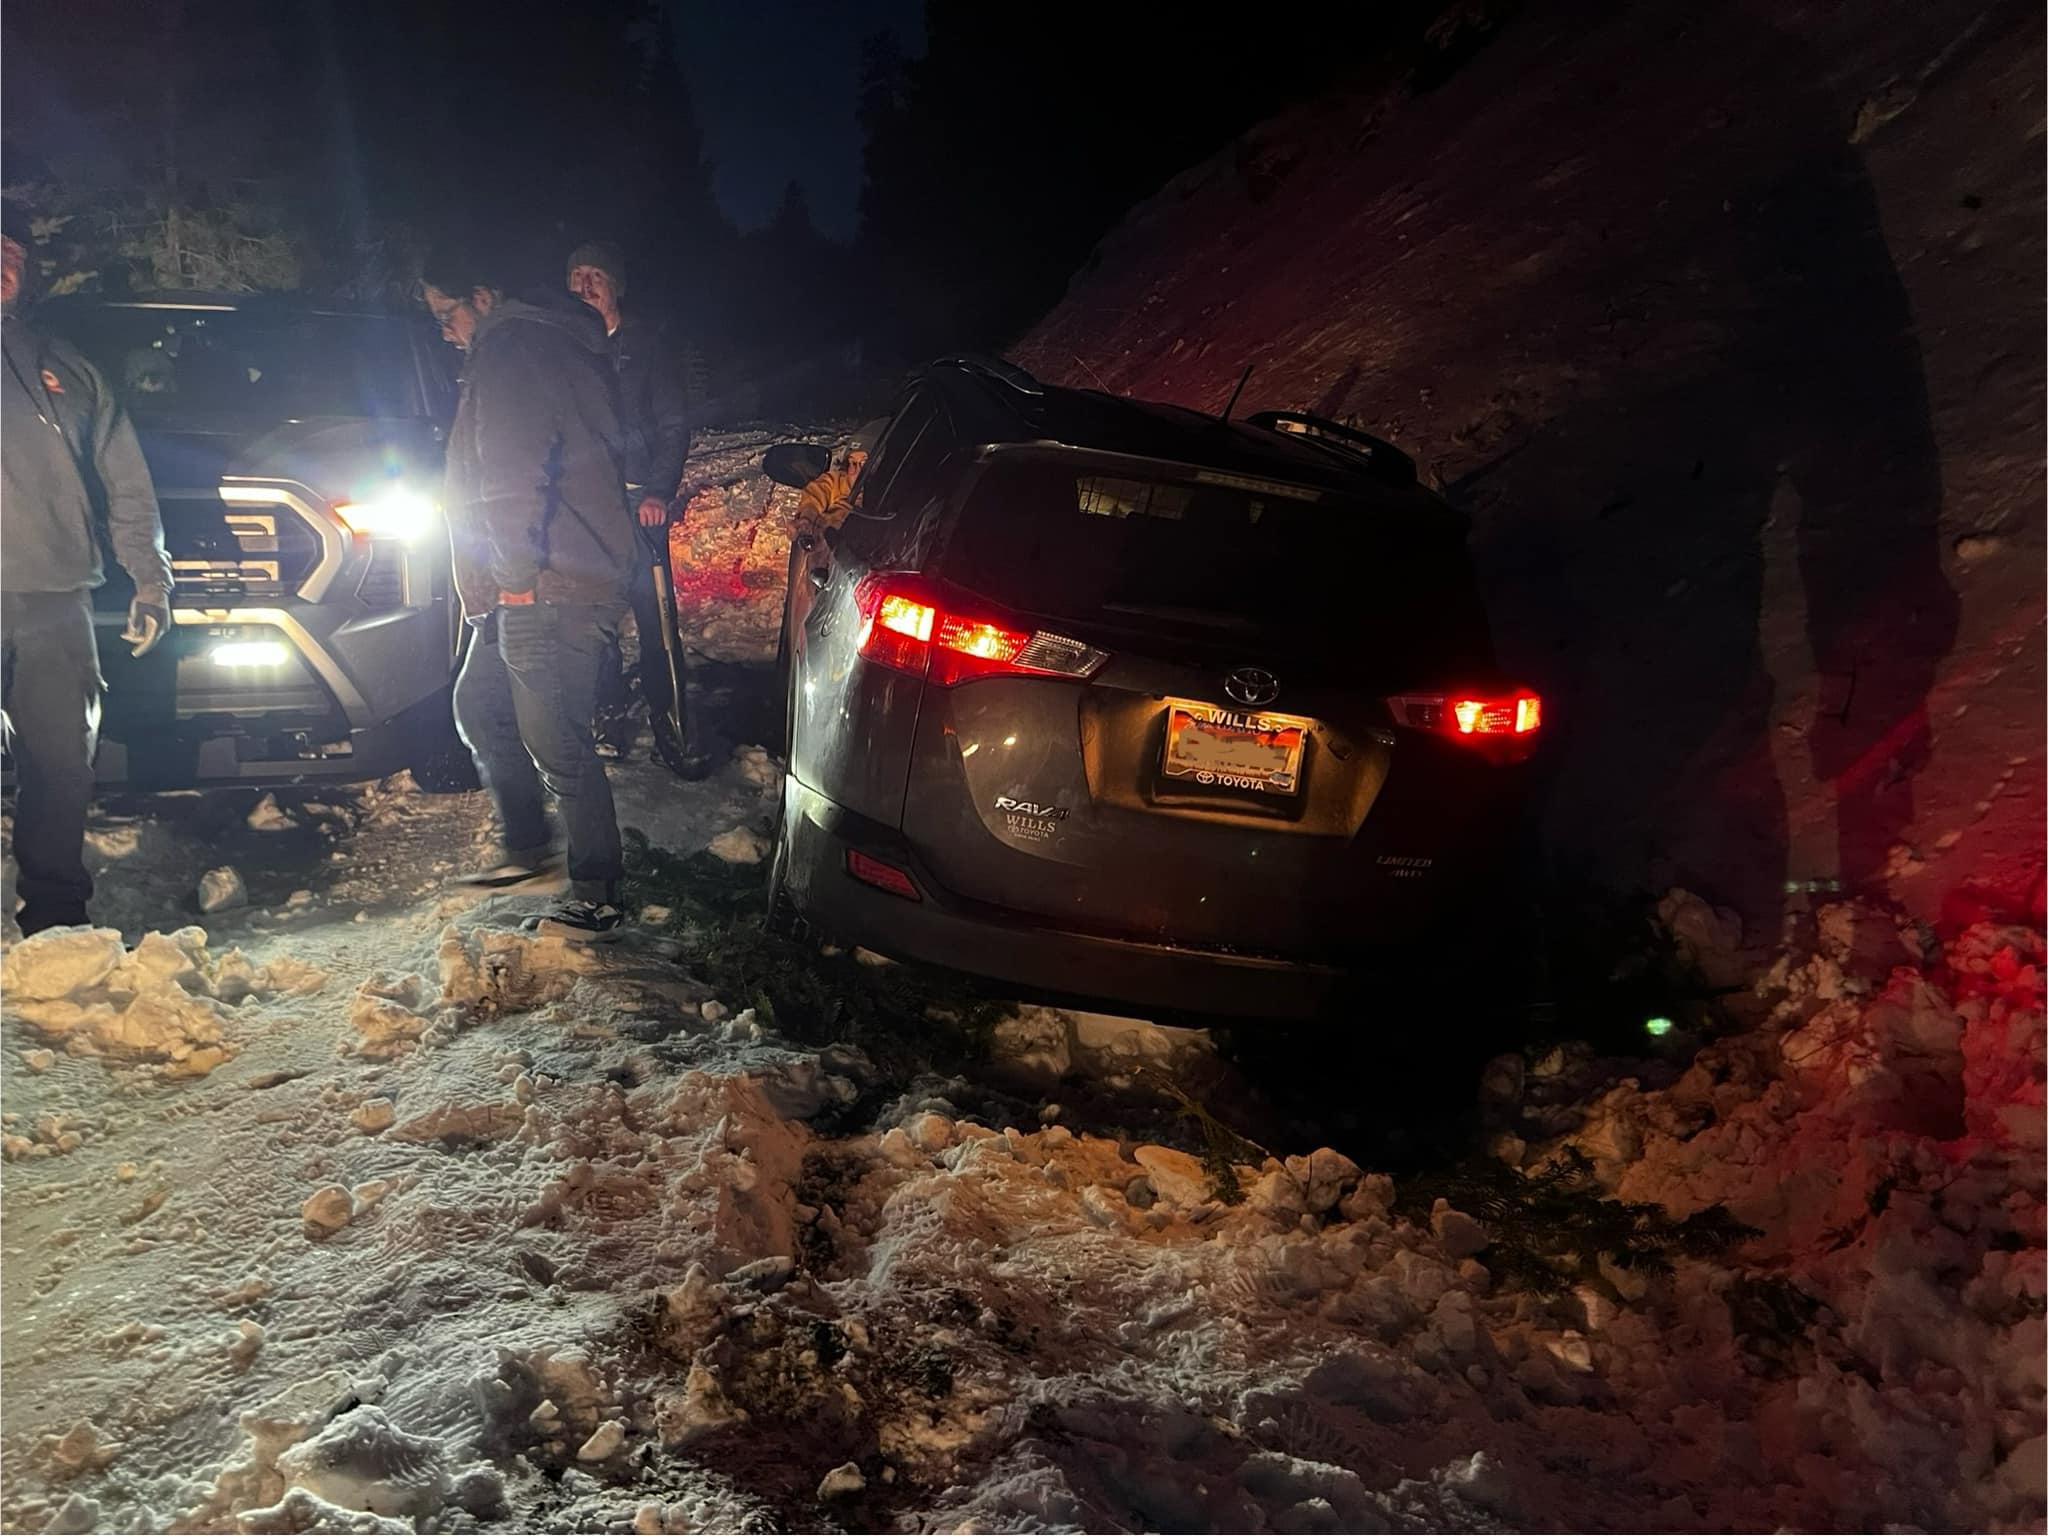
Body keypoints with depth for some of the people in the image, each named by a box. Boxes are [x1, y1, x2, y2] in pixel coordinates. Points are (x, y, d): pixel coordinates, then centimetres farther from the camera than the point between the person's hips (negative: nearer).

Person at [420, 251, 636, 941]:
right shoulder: (549, 343, 22)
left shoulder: (508, 348, -11)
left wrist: (516, 569, -17)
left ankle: (598, 902, -2)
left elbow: (514, 471, -21)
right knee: (479, 708, 22)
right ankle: (528, 848, 31)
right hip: (533, 583, 11)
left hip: (547, 588, -11)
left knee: (556, 743, -8)